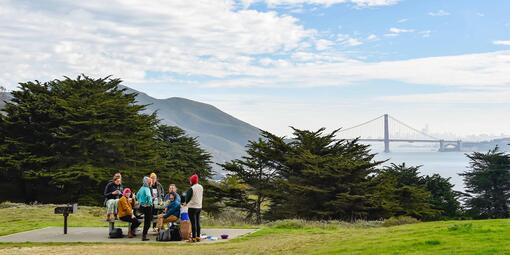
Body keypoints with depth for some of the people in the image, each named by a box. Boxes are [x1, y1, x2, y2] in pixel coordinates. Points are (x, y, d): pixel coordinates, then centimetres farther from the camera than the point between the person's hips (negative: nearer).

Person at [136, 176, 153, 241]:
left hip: (142, 206, 9)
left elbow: (137, 195, 23)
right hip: (147, 206, -9)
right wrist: (149, 202, -25)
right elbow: (148, 196, -37)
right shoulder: (147, 189, -18)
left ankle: (144, 234, 33)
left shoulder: (142, 188, 9)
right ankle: (144, 236, -2)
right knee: (148, 221, -2)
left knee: (146, 220, 24)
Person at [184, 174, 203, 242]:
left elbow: (188, 197, -13)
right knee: (198, 223, 12)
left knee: (193, 223, -4)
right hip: (199, 207, 7)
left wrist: (186, 203, 7)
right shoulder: (201, 187, 5)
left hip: (192, 207, -7)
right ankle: (198, 237, 16)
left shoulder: (191, 189, -18)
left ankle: (194, 237, -3)